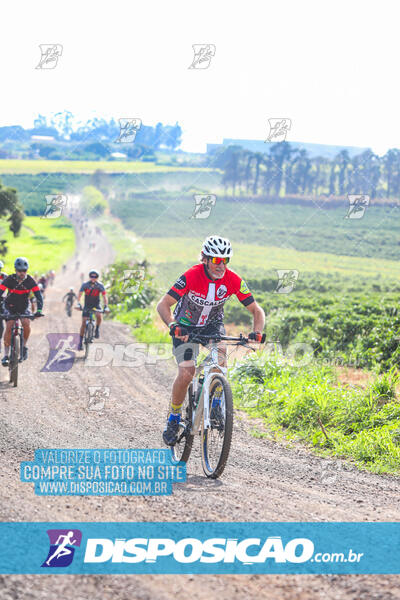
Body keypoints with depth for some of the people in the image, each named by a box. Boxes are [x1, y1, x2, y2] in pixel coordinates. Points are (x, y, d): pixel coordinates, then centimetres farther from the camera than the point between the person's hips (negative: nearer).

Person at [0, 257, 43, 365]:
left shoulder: (30, 280, -18)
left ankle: (24, 346, -2)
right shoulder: (9, 279, -21)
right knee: (9, 327, -19)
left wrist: (39, 310, -36)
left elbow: (38, 295, -21)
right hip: (10, 306, -1)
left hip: (23, 307, 1)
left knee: (26, 324, -26)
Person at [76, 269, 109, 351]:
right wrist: (78, 304, -38)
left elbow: (104, 296, -20)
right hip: (87, 305, 0)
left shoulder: (100, 285, -16)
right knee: (84, 322, -7)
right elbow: (79, 294, -22)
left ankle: (97, 330, -4)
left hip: (96, 304, 0)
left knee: (99, 315, -31)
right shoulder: (85, 285, -17)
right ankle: (80, 342, 1)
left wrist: (106, 306, -33)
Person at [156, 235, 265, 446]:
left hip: (212, 324, 2)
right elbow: (163, 305, -33)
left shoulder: (233, 280, -21)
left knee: (220, 354, -30)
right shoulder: (191, 276, -29)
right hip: (186, 326, -2)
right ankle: (174, 418, 4)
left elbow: (256, 310, -15)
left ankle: (216, 404, -11)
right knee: (186, 373, -18)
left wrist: (257, 332, -35)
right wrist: (173, 326, -51)